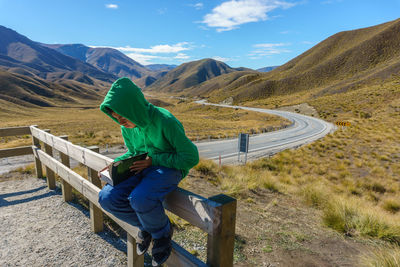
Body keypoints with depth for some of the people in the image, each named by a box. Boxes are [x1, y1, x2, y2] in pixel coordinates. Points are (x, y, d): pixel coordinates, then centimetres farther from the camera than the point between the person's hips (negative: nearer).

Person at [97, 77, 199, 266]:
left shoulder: (165, 121, -23)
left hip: (169, 168, -6)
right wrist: (118, 163, -5)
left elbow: (191, 157, -18)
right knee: (107, 197, -14)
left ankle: (162, 233, 0)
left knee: (140, 199, -34)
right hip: (143, 168, 7)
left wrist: (153, 160, -20)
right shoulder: (127, 127, -2)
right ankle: (145, 225, 10)